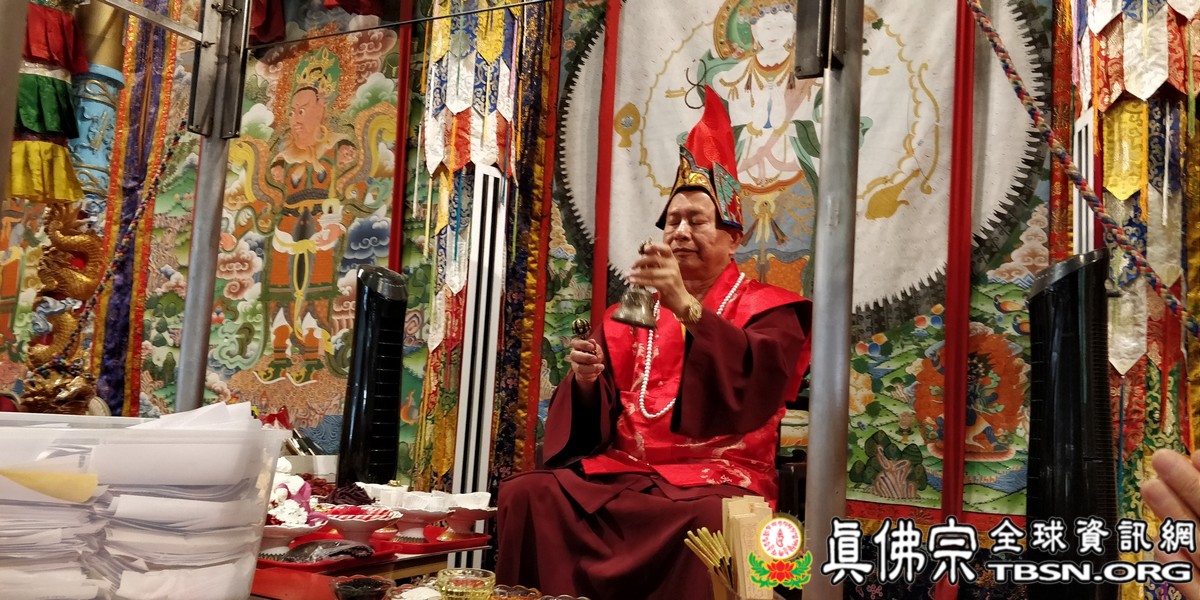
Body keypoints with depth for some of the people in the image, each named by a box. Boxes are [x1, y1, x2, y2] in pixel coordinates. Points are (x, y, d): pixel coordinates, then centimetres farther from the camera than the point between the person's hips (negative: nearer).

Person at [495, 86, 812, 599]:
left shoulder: (768, 310, 6)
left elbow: (756, 381, -18)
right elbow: (594, 421, 13)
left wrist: (686, 307, -28)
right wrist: (586, 382, -10)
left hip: (717, 475, -3)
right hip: (625, 469, 4)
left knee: (710, 519, -38)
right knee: (526, 495, -21)